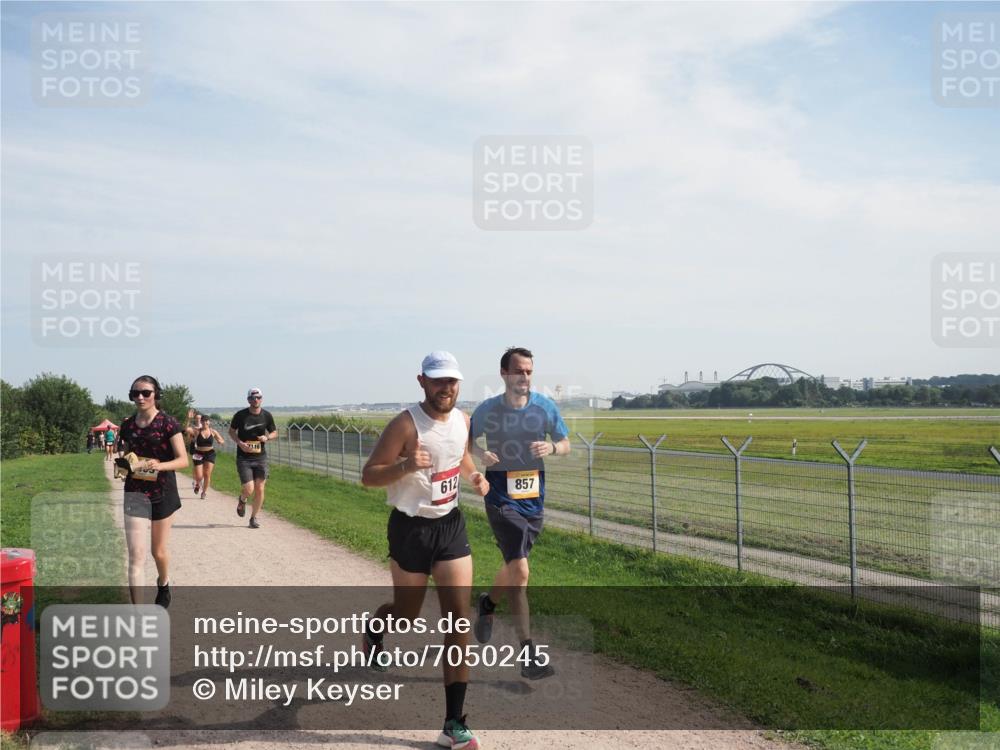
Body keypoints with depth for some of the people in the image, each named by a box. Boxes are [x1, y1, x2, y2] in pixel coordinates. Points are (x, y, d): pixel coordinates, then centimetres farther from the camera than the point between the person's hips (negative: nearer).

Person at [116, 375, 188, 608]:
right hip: (135, 494, 2)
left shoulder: (168, 424, -9)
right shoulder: (127, 425, 4)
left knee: (159, 551, 15)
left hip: (163, 494, -2)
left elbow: (183, 460, -11)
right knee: (136, 554, -8)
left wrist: (159, 465, -28)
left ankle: (163, 585, 47)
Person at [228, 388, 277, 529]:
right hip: (243, 458, -2)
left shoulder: (267, 415, 0)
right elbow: (231, 431, 7)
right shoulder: (240, 415, -6)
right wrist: (240, 443, -11)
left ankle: (254, 518, 19)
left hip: (260, 457, 2)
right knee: (249, 490, -10)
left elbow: (274, 432, 12)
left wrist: (267, 437, -10)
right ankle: (242, 501, 27)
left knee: (259, 489, 1)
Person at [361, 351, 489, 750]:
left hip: (451, 525, 5)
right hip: (411, 528, -4)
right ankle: (375, 628, 53)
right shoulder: (405, 424, -17)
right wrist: (407, 466, -34)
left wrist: (474, 474, 2)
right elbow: (368, 476, -16)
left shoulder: (462, 419, 2)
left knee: (459, 619, -4)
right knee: (407, 615, 12)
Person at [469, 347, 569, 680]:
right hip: (501, 501, -4)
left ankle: (488, 603, 53)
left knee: (513, 567, 21)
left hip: (534, 501, 4)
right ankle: (528, 654, -8)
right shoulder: (486, 410, -6)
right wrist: (481, 453, -12)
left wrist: (551, 447, -15)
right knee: (520, 571, -14)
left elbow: (565, 444, 8)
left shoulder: (546, 407, -1)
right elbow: (467, 440, 9)